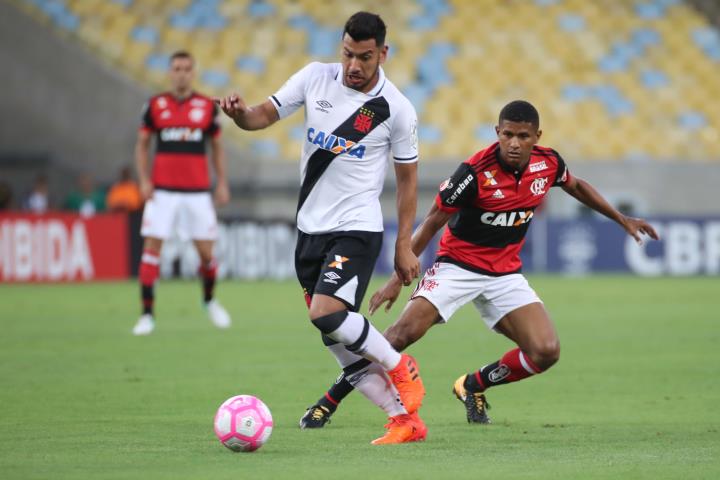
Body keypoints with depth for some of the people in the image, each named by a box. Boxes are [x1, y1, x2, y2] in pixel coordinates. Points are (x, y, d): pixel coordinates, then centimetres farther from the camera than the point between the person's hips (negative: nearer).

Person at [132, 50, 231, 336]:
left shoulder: (207, 106, 5)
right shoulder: (156, 105, 3)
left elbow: (216, 146, 13)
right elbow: (142, 144, 9)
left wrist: (222, 183, 4)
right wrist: (143, 180, -3)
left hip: (197, 192, 1)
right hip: (162, 191, -1)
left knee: (206, 251, 0)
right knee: (151, 247, -9)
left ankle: (209, 300, 29)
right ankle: (147, 314, -4)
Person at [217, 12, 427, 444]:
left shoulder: (396, 108, -9)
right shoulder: (316, 77, 0)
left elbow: (408, 177, 0)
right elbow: (265, 115, 4)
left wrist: (404, 246, -1)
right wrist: (240, 113, -21)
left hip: (357, 229, -5)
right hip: (311, 227, 6)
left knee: (328, 316, -25)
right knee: (338, 340, 4)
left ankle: (401, 370, -1)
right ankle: (406, 421, 12)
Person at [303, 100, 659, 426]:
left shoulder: (548, 163, -7)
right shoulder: (475, 172, -22)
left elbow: (576, 186, 18)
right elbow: (432, 223, -14)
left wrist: (622, 219, 24)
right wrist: (398, 277, -14)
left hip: (506, 274, 5)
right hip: (457, 264, -5)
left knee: (546, 352, -11)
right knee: (404, 333, -23)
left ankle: (473, 386, 14)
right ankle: (331, 400, -12)